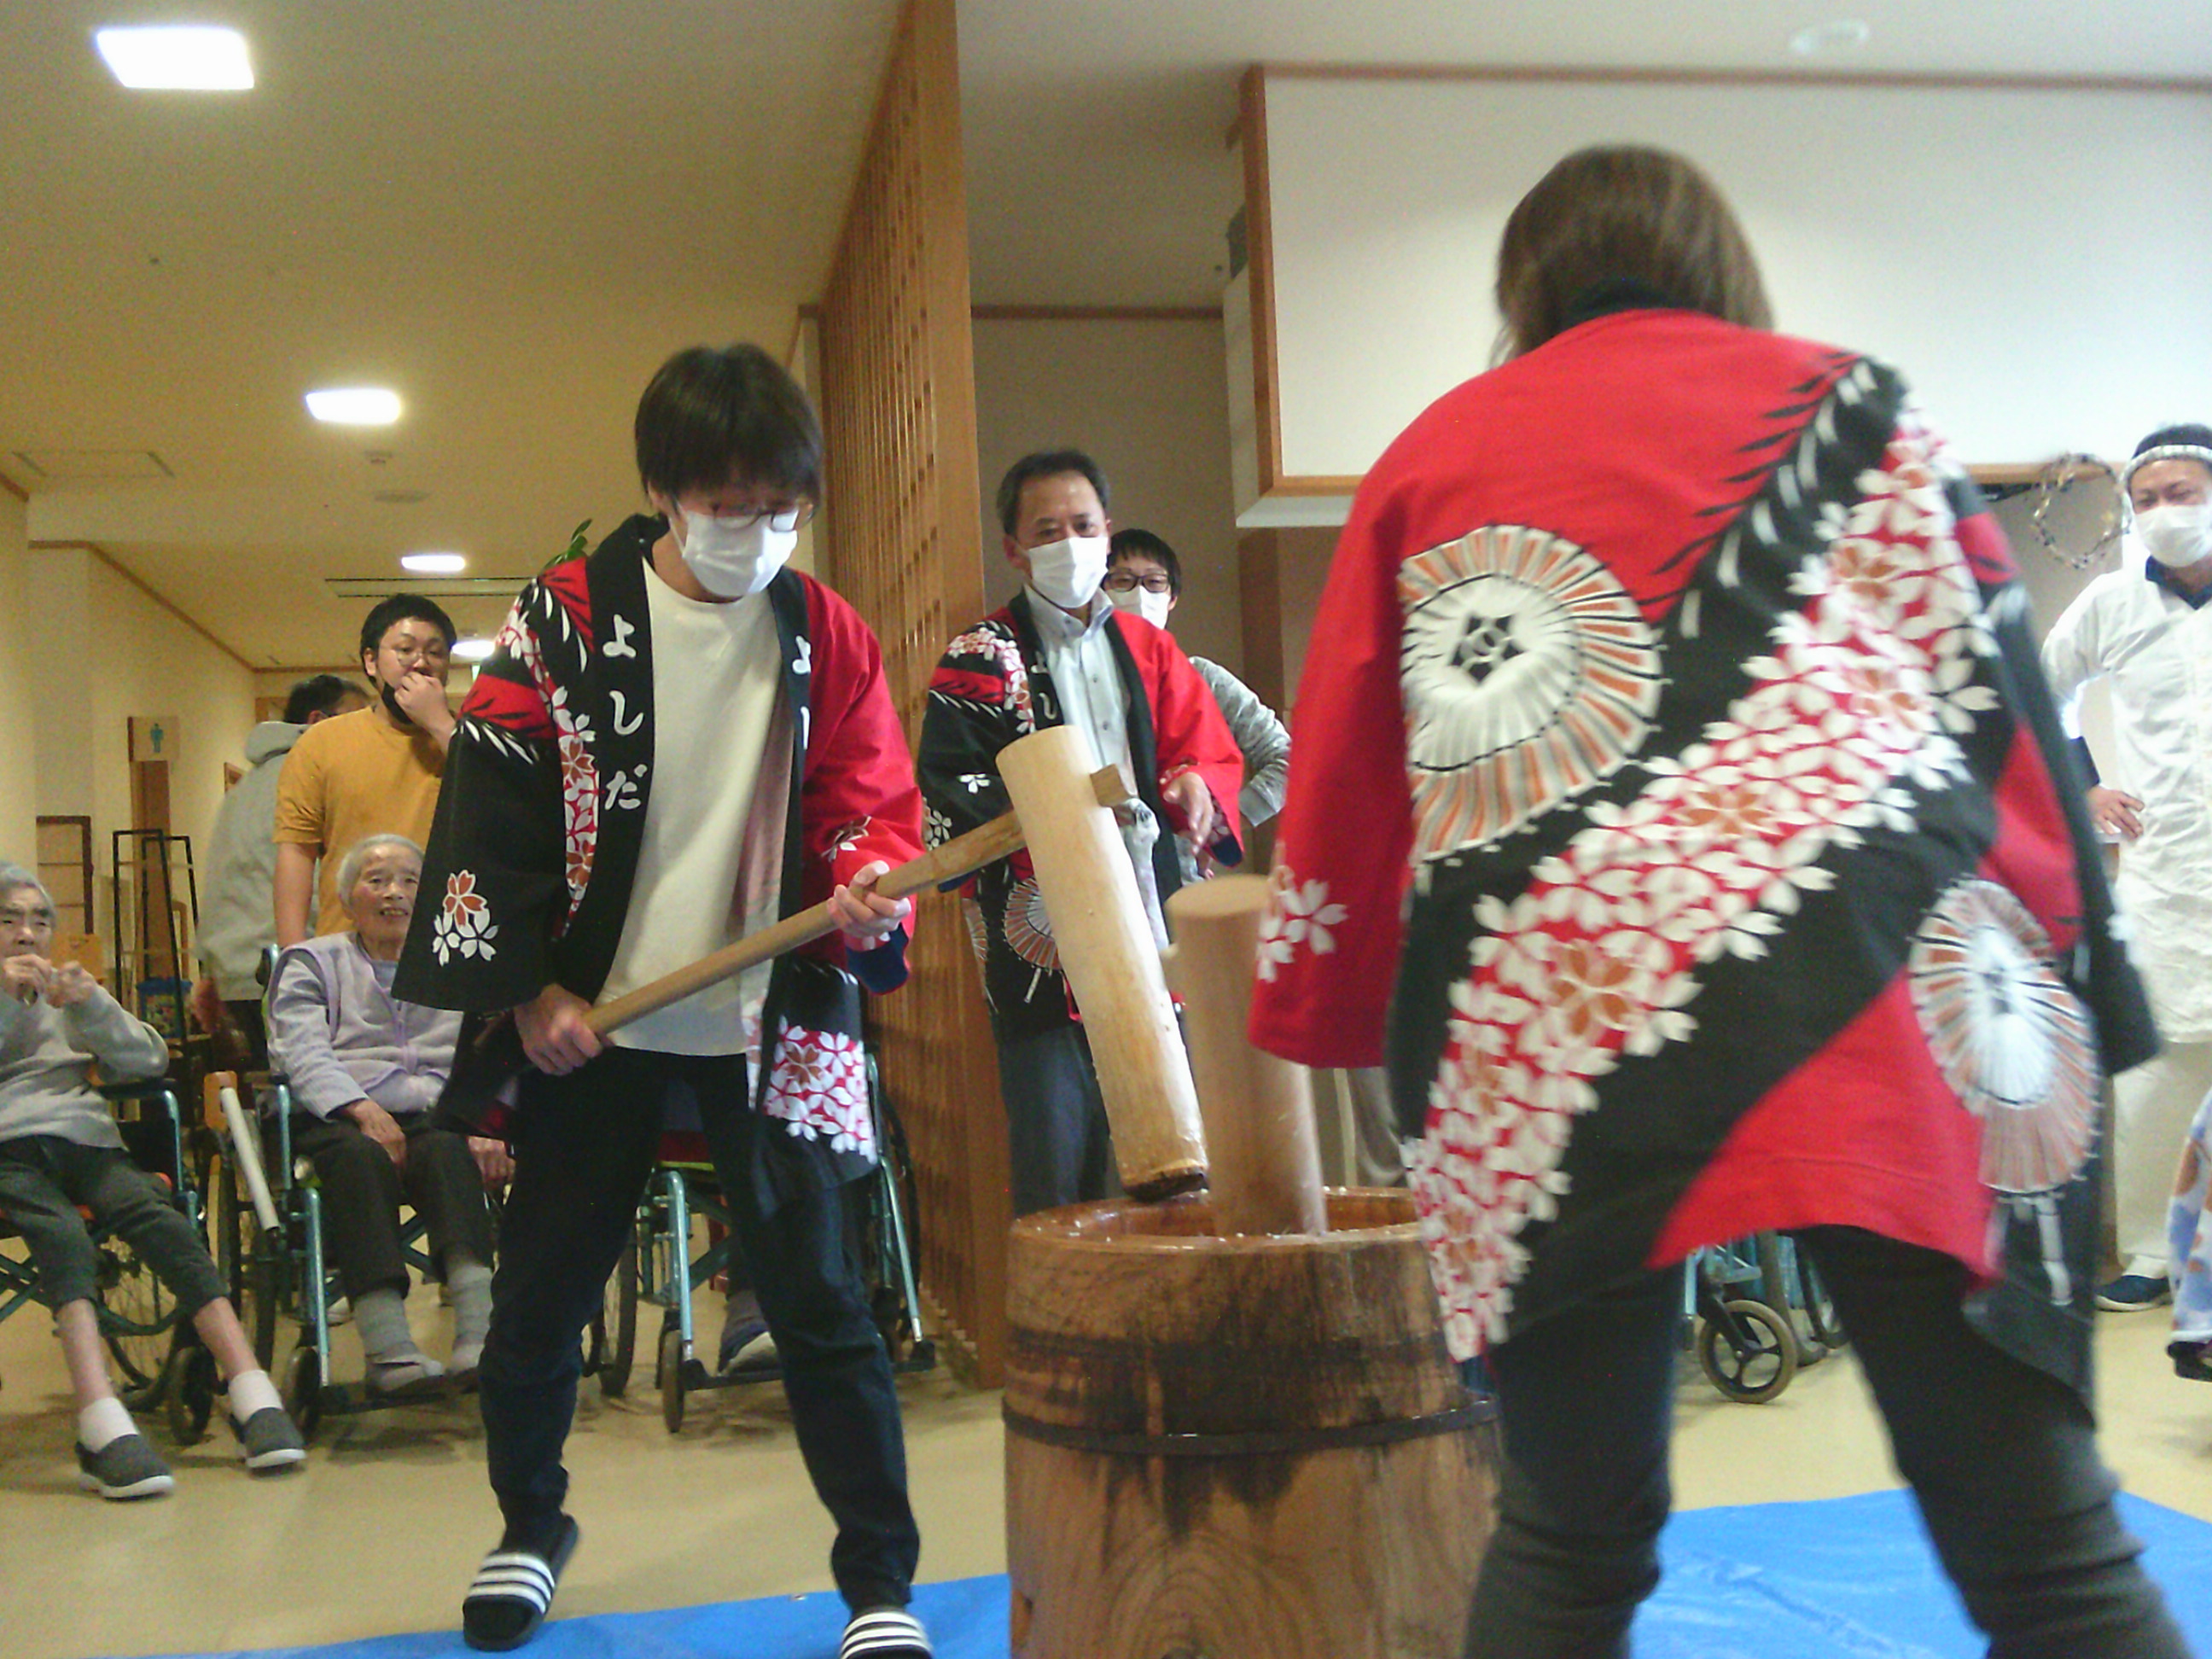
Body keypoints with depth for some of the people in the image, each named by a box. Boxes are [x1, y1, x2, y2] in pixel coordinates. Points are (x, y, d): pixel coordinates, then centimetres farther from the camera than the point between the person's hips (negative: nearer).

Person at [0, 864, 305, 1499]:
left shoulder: (67, 994, 29)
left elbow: (149, 1060, 14)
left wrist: (91, 1006, -2)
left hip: (82, 1138, 3)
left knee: (161, 1221, -28)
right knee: (62, 1236, -35)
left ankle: (254, 1403, -38)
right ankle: (105, 1432, -51)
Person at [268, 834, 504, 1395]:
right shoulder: (312, 964, 21)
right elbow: (304, 1054, 1)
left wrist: (483, 1124, -13)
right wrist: (363, 1109, -18)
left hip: (434, 1116, 1)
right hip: (337, 1120, -1)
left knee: (447, 1151, -34)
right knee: (362, 1156, -36)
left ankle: (478, 1340, -48)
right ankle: (389, 1350, -47)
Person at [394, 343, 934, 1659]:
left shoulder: (827, 634, 2)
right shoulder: (566, 615, -3)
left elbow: (873, 800, 5)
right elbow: (494, 802, -2)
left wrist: (867, 884, -18)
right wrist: (530, 988, -7)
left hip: (773, 1020, 0)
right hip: (590, 1017, 1)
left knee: (816, 1294, -2)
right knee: (544, 1291, 13)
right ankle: (532, 1527, 38)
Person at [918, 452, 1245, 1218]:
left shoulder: (1148, 650, 17)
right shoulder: (980, 661, 3)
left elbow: (1213, 753, 13)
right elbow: (950, 797, -9)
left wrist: (1194, 785, -12)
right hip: (1040, 959, -4)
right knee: (1057, 1188, -3)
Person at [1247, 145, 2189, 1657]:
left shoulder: (1428, 456, 21)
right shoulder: (1841, 399, 17)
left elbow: (1343, 780, 22)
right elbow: (1987, 698, 11)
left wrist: (1322, 1018, 34)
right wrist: (2073, 993, 16)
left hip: (1540, 1032, 2)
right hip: (1854, 990, -1)